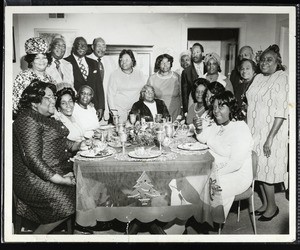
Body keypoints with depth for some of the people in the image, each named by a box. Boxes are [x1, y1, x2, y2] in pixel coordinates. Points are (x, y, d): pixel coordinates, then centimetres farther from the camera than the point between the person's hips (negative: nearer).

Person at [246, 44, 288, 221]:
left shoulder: (282, 78, -10)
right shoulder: (258, 78, 10)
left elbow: (282, 112, -17)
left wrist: (270, 138, -21)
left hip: (271, 133, -6)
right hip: (255, 133, 6)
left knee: (266, 169, 1)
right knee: (259, 169, 12)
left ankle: (272, 206, 21)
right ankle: (265, 203, 29)